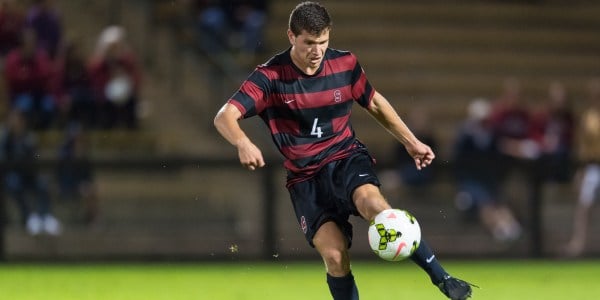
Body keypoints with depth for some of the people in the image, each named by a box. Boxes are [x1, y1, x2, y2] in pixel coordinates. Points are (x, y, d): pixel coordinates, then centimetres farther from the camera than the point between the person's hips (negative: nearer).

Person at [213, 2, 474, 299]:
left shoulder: (345, 64, -2)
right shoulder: (270, 77, -11)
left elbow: (374, 102, 17)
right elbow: (225, 117, -21)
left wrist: (411, 142, 15)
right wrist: (244, 144, -42)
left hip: (346, 157, 1)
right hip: (305, 176, 0)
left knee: (373, 203, -34)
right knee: (334, 256, -20)